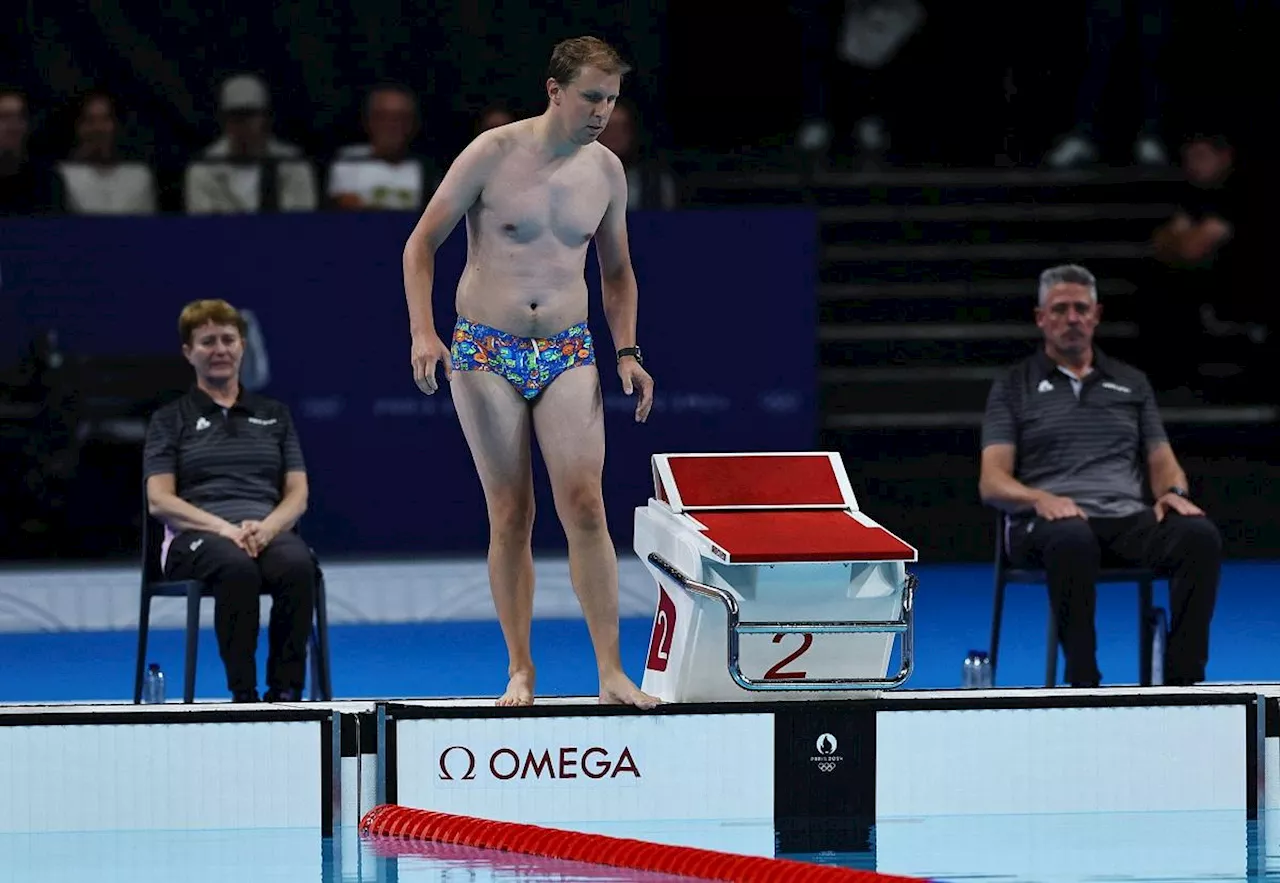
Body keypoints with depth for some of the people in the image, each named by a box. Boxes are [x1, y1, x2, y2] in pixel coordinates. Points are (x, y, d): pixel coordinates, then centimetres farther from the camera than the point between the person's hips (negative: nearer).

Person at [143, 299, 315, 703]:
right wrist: (223, 528, -16)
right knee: (236, 565, -40)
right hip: (195, 536, -2)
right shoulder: (171, 419, 14)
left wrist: (266, 527, -11)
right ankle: (243, 693, -38)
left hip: (268, 530, 2)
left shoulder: (274, 414, 21)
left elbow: (297, 494, 13)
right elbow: (159, 501, 2)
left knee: (297, 564, -36)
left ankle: (287, 691, -35)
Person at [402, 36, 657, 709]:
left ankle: (611, 673, -10)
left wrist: (626, 352, 7)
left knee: (585, 507, -10)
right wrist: (423, 331, -12)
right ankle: (520, 670, 9)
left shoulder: (606, 171, 5)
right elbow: (421, 244, -1)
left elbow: (616, 270, 19)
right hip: (485, 354, -2)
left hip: (567, 355, 2)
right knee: (510, 515, 0)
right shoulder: (492, 155, -7)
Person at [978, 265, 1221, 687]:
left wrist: (1174, 491, -7)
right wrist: (1040, 498, -21)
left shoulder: (1132, 383, 23)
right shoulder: (1013, 387, 12)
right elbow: (992, 482, 2)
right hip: (1047, 524, -3)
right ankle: (1084, 687, -36)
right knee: (1073, 541, -43)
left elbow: (1162, 462, 19)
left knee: (1199, 535, -30)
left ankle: (1182, 681, -32)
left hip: (1127, 518, 4)